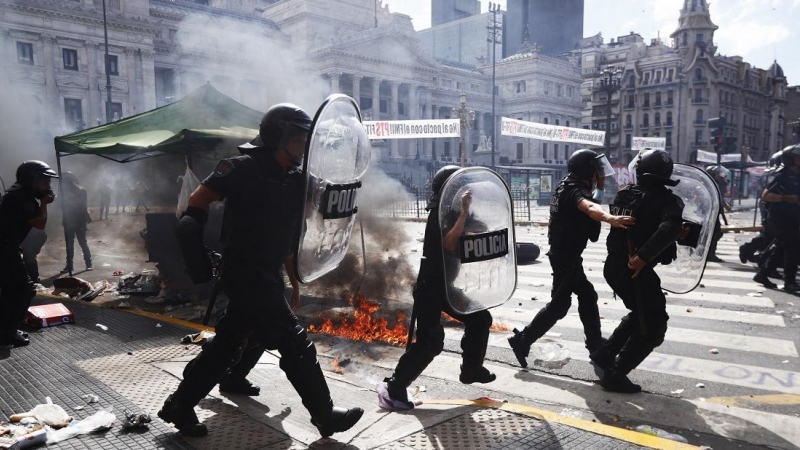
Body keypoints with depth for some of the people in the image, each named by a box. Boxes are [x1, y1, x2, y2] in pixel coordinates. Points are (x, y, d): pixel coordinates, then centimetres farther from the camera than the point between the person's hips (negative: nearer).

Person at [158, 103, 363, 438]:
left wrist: (293, 278, 18)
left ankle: (179, 405, 29)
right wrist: (193, 238, -17)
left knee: (228, 343, 15)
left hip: (266, 274, 8)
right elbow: (198, 200, -9)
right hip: (245, 273, -8)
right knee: (295, 343, -5)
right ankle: (325, 415, 9)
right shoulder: (246, 168, -13)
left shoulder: (293, 180, 10)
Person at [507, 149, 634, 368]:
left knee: (587, 295, 19)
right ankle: (522, 341, 2)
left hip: (568, 255, 10)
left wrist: (599, 188, 7)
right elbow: (589, 208, -45)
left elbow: (592, 205, 19)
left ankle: (595, 342, 32)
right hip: (565, 257, -10)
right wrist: (610, 218, -64)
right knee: (559, 305, -4)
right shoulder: (573, 191, -22)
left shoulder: (574, 188, 10)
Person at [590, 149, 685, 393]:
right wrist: (643, 257, -29)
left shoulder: (624, 194, 7)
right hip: (635, 269, -7)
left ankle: (604, 353, 29)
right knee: (654, 326, 7)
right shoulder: (667, 200, -11)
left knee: (641, 314, 27)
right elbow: (670, 229, -29)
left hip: (614, 265, 7)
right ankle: (615, 374, 5)